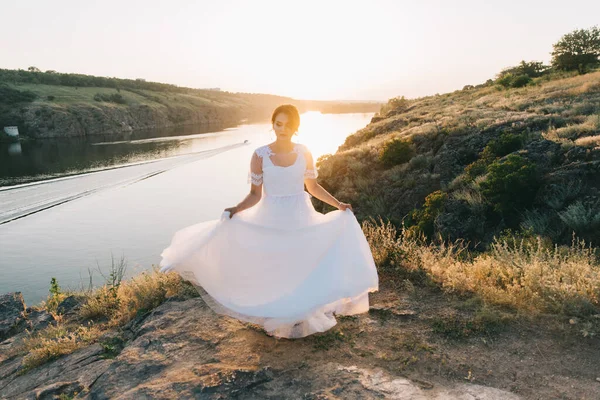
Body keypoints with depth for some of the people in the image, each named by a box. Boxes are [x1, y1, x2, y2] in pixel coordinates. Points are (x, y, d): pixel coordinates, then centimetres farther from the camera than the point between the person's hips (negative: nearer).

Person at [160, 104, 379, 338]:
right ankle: (277, 321, 30)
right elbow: (255, 194, -7)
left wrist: (338, 204, 1)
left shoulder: (304, 153, -2)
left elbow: (313, 187, 9)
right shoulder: (260, 155, -9)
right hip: (271, 220, -1)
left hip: (300, 219, 2)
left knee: (302, 269, 7)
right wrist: (236, 209, -24)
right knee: (273, 270, 8)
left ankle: (302, 318, 30)